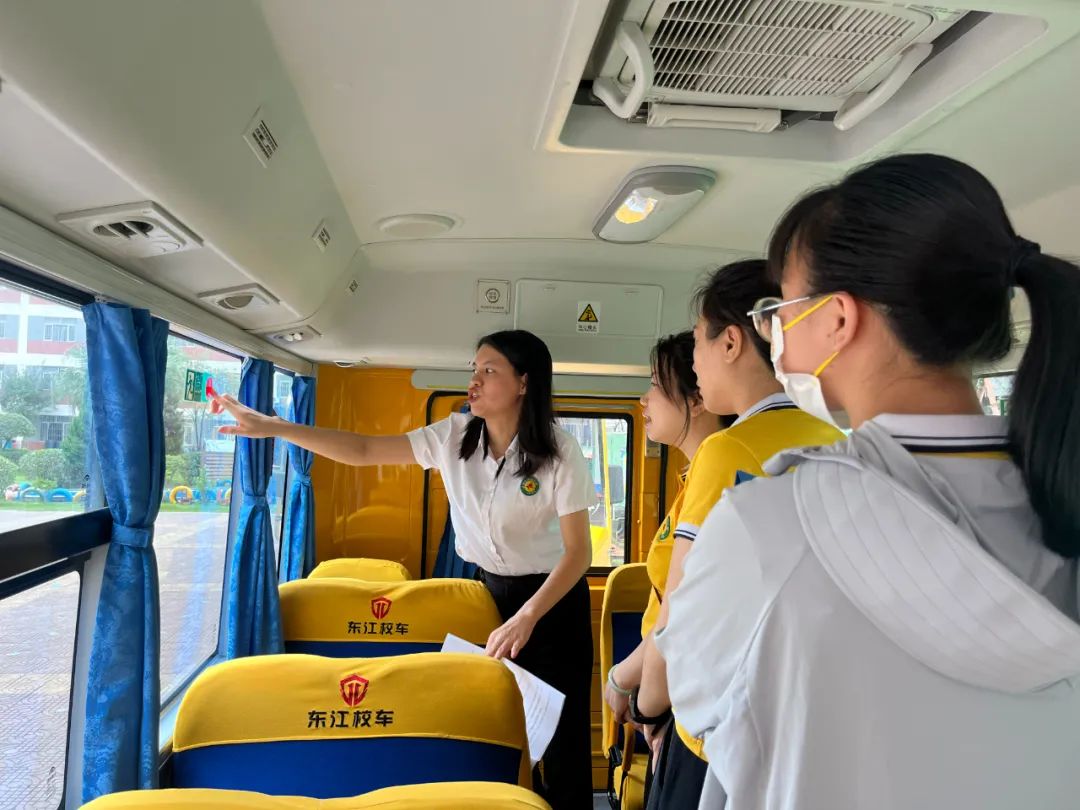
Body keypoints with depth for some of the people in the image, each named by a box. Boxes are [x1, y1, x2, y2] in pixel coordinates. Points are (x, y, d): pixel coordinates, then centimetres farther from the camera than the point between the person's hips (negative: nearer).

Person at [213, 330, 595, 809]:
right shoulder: (453, 436, -9)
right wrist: (272, 427, -16)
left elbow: (578, 551, -19)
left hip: (553, 597, -3)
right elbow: (363, 451, -10)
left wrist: (527, 617, -30)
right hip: (490, 590, 4)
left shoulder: (559, 452, -20)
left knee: (561, 731, 4)